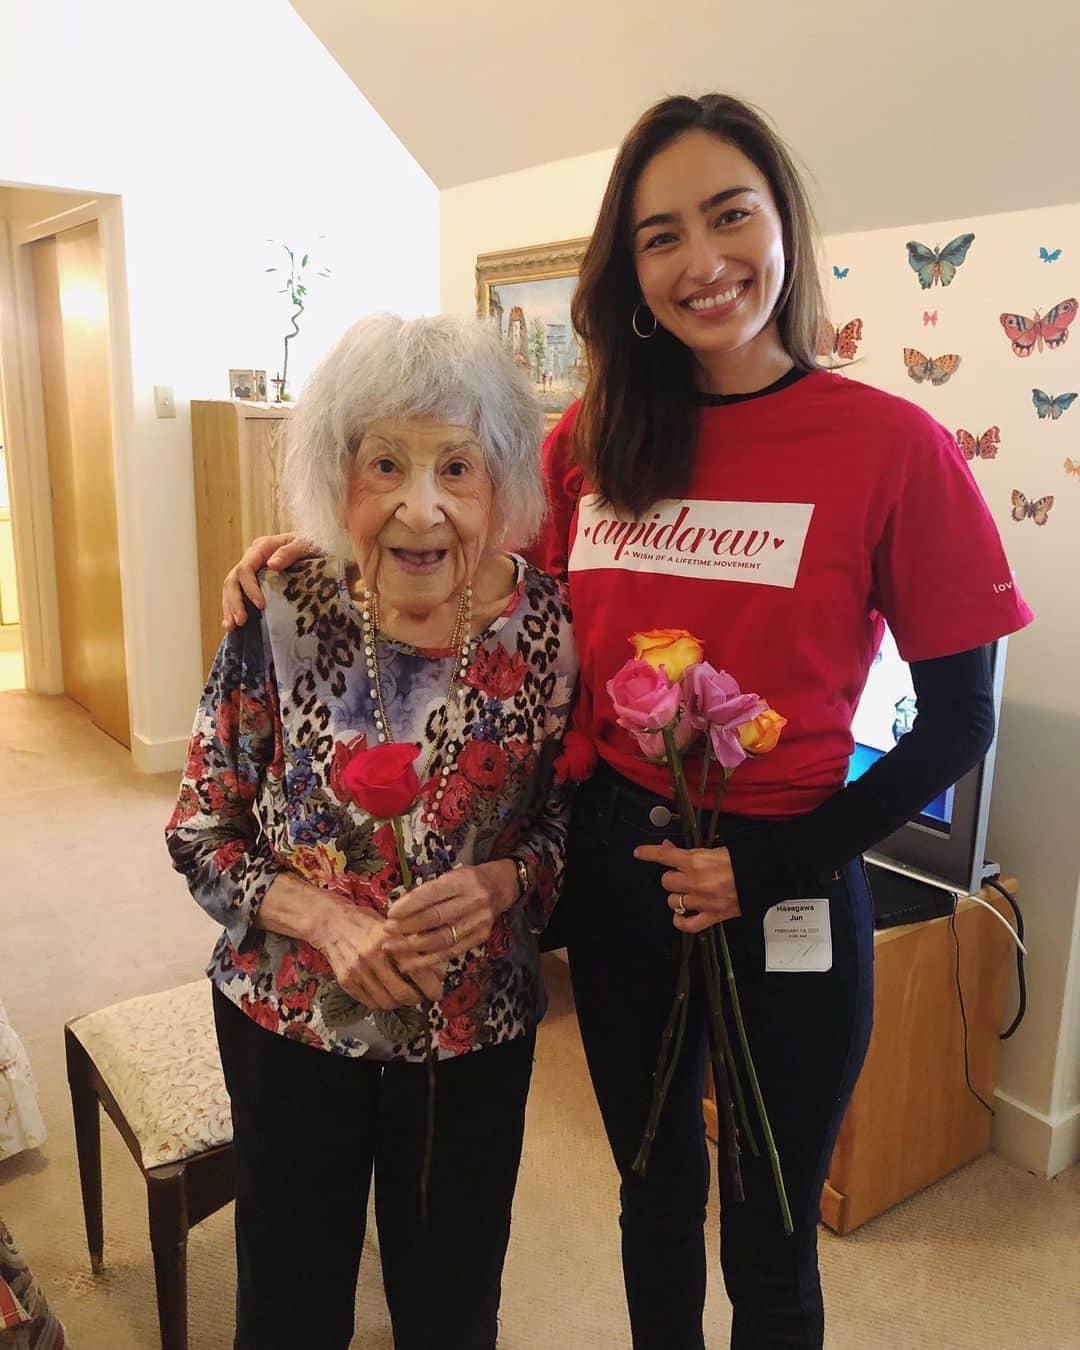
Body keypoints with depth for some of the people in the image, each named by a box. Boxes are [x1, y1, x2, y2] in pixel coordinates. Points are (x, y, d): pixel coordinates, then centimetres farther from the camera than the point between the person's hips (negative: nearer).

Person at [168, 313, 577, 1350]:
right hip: (289, 1016, 0)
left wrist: (502, 885, -21)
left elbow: (570, 820, -1)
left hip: (477, 1028, 1)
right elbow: (200, 833, -6)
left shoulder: (547, 628, -13)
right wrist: (325, 921, -20)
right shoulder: (282, 619, -15)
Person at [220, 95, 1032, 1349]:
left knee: (766, 1241, 19)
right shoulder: (591, 443, -1)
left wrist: (776, 866, -15)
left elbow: (958, 722, -8)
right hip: (611, 869, 4)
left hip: (783, 899, -3)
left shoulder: (892, 445, -13)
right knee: (654, 1194, 26)